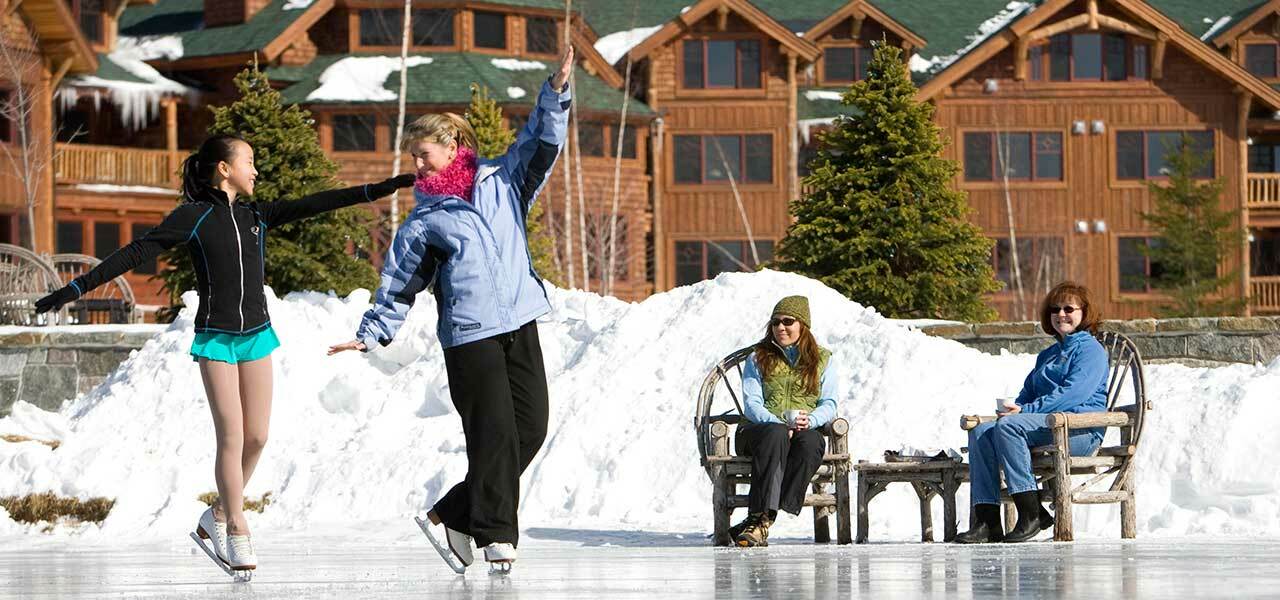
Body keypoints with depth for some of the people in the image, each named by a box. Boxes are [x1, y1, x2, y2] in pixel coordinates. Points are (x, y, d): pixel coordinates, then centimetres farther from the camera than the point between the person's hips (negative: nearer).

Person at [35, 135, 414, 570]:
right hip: (216, 338, -5)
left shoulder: (255, 217, 8)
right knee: (232, 437, -7)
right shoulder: (194, 216, -7)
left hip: (256, 335, 5)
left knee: (257, 436, 3)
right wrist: (76, 288, -16)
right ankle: (236, 533, 3)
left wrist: (381, 188, -1)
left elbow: (314, 205, 4)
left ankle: (219, 515, 22)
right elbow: (137, 253, -11)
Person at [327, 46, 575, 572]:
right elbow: (399, 285, 10)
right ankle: (497, 536, -6)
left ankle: (454, 516, 10)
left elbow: (539, 145, 10)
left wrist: (555, 93, -4)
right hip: (468, 334, -3)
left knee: (531, 426, -1)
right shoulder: (422, 223, 8)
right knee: (493, 432, -11)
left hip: (520, 324, 4)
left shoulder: (501, 183, 13)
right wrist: (371, 333, 4)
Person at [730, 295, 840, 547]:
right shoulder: (758, 359, 13)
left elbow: (829, 404, 5)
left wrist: (810, 420, -18)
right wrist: (780, 424, -18)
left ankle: (758, 520, -42)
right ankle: (763, 516, -50)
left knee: (810, 441, -37)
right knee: (775, 435, -38)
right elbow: (752, 404, 1)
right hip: (759, 429, -1)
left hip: (806, 430, 1)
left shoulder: (823, 360, 16)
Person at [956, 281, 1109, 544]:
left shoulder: (1091, 350, 2)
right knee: (981, 431, -17)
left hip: (1080, 431, -8)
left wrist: (1026, 410, -18)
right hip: (1045, 426, 8)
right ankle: (987, 520, -27)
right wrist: (1015, 408, 2)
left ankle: (1031, 514, -32)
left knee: (1008, 426, -32)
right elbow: (1028, 393, 28)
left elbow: (1073, 393, -13)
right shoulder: (1047, 355, 30)